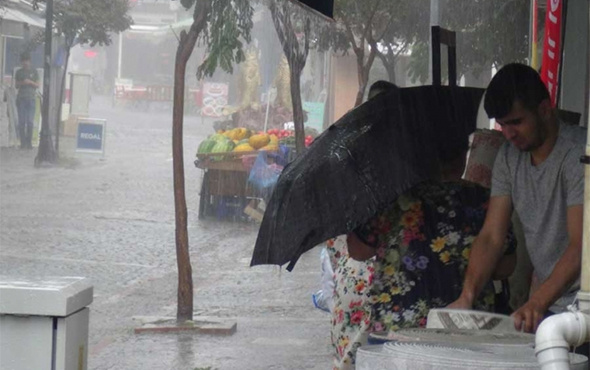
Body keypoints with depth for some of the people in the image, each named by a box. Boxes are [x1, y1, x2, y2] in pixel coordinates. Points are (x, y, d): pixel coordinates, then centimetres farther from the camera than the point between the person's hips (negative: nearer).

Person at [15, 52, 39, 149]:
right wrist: (21, 83, -8)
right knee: (22, 121, -3)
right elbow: (16, 85, 14)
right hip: (21, 98, 1)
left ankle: (29, 142, -4)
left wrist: (30, 82, -10)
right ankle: (23, 142, -2)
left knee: (30, 121, -8)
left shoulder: (34, 71, 9)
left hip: (31, 98, -1)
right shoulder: (19, 72, 12)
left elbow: (37, 85, 8)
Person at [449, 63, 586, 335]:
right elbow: (491, 236, 5)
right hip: (546, 303, 6)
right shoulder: (509, 156, 9)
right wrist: (466, 297, -10)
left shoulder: (577, 154, -15)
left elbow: (580, 246, -23)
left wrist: (537, 304, -34)